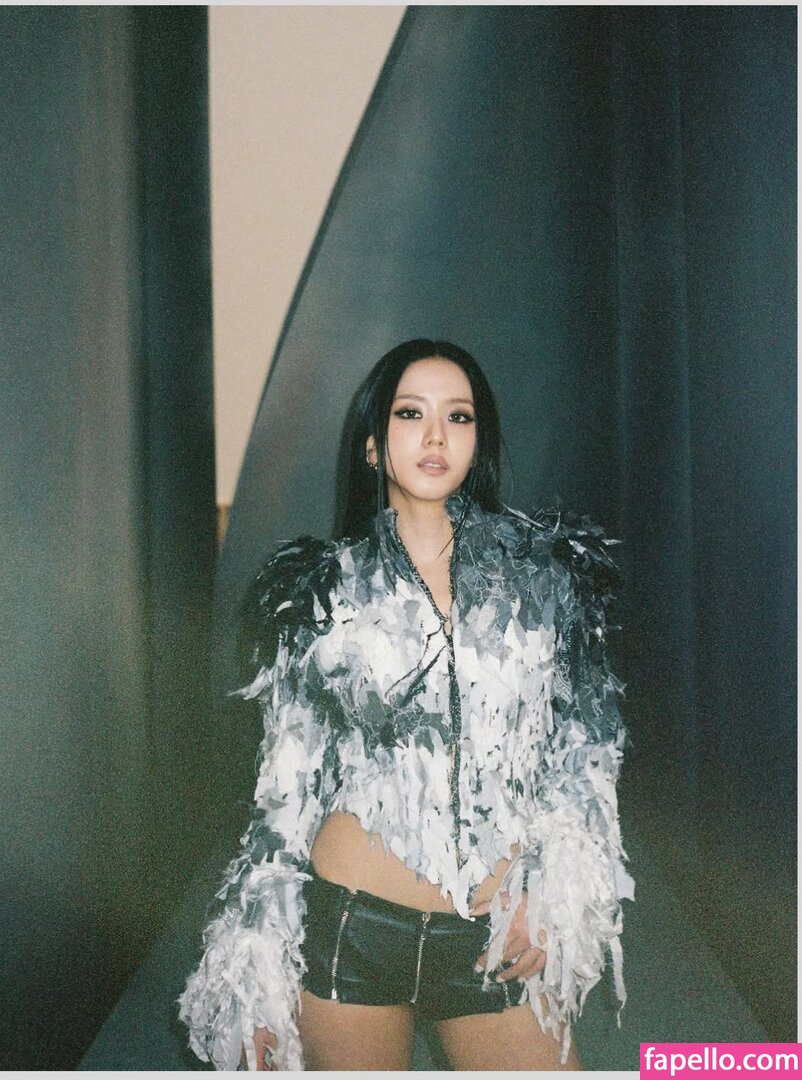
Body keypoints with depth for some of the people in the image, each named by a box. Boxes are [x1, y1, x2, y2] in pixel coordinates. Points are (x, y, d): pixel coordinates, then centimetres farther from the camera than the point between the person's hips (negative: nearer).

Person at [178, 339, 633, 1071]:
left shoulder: (542, 570, 4)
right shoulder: (323, 589, 4)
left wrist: (552, 892, -5)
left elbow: (587, 743, 8)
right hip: (351, 927, 0)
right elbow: (290, 783, 6)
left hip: (500, 938, 1)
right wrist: (258, 974, 4)